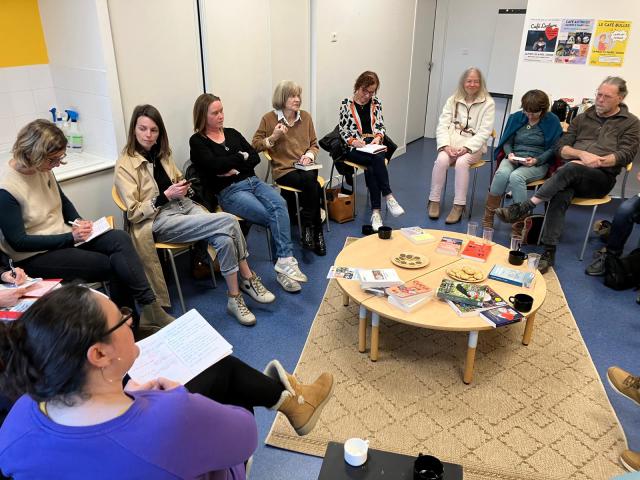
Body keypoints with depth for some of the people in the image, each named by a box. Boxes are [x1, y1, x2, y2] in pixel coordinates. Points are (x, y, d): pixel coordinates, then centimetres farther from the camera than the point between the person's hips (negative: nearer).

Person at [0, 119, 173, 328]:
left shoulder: (42, 169, 0)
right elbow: (18, 242, -18)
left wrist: (78, 221, -1)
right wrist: (70, 238, -20)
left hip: (65, 236, 6)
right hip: (34, 256, -6)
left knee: (120, 239, -20)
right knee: (113, 265, -20)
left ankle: (149, 308, -20)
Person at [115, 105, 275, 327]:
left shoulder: (161, 153, 12)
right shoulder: (125, 166, -7)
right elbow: (134, 212, -9)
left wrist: (182, 187, 4)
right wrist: (166, 196, -18)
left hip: (184, 206, 7)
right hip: (159, 221, -7)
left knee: (225, 238, -24)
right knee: (229, 222, -25)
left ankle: (235, 298, -13)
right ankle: (248, 279, -11)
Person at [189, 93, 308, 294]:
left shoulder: (232, 133, 20)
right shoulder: (197, 141, 4)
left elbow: (255, 157, 10)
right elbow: (214, 165, -14)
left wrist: (235, 168, -7)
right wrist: (241, 156, -1)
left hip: (252, 181, 5)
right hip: (229, 191, -5)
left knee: (279, 204, -28)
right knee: (275, 215, -26)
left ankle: (285, 262, -32)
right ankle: (286, 262, -18)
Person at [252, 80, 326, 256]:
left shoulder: (305, 116, 14)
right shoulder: (269, 118, 3)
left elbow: (314, 144, 21)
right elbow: (255, 145, 7)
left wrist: (310, 154, -2)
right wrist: (273, 138, -9)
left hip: (305, 167, 3)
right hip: (284, 169, -3)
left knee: (310, 179, -34)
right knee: (312, 186, -32)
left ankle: (308, 229, -20)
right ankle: (316, 232, -18)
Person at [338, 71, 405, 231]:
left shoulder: (376, 103, 13)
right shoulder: (346, 104, 5)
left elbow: (381, 126, 14)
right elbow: (343, 130, 3)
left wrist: (378, 137, -8)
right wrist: (353, 141, -15)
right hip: (355, 148, -2)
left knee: (371, 168, -32)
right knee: (377, 159, -34)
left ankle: (375, 211, -34)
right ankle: (388, 197, -30)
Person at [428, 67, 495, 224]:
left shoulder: (488, 103, 1)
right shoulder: (453, 100, 9)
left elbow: (484, 132, -6)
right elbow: (442, 125, 2)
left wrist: (466, 148, -20)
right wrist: (446, 145, -16)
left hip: (473, 145, -2)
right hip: (452, 141, 2)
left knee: (461, 162, -33)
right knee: (441, 159, -30)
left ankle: (459, 206, -27)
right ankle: (434, 201, -17)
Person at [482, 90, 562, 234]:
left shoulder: (552, 121, 2)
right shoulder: (516, 117, 11)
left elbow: (554, 149, 0)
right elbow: (507, 142, 15)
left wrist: (536, 160, -16)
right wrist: (509, 154, -7)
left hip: (538, 163, -3)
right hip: (514, 158, 3)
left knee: (516, 177, -36)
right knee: (502, 173, -33)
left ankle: (520, 223, -31)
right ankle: (488, 217, -23)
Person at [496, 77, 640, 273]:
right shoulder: (582, 118, 20)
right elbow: (561, 147, 10)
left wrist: (598, 161, -16)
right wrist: (582, 154, -10)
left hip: (601, 178, -2)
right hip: (572, 175, 2)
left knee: (571, 168, -37)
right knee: (560, 195, -33)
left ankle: (525, 208, -36)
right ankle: (549, 252, -38)